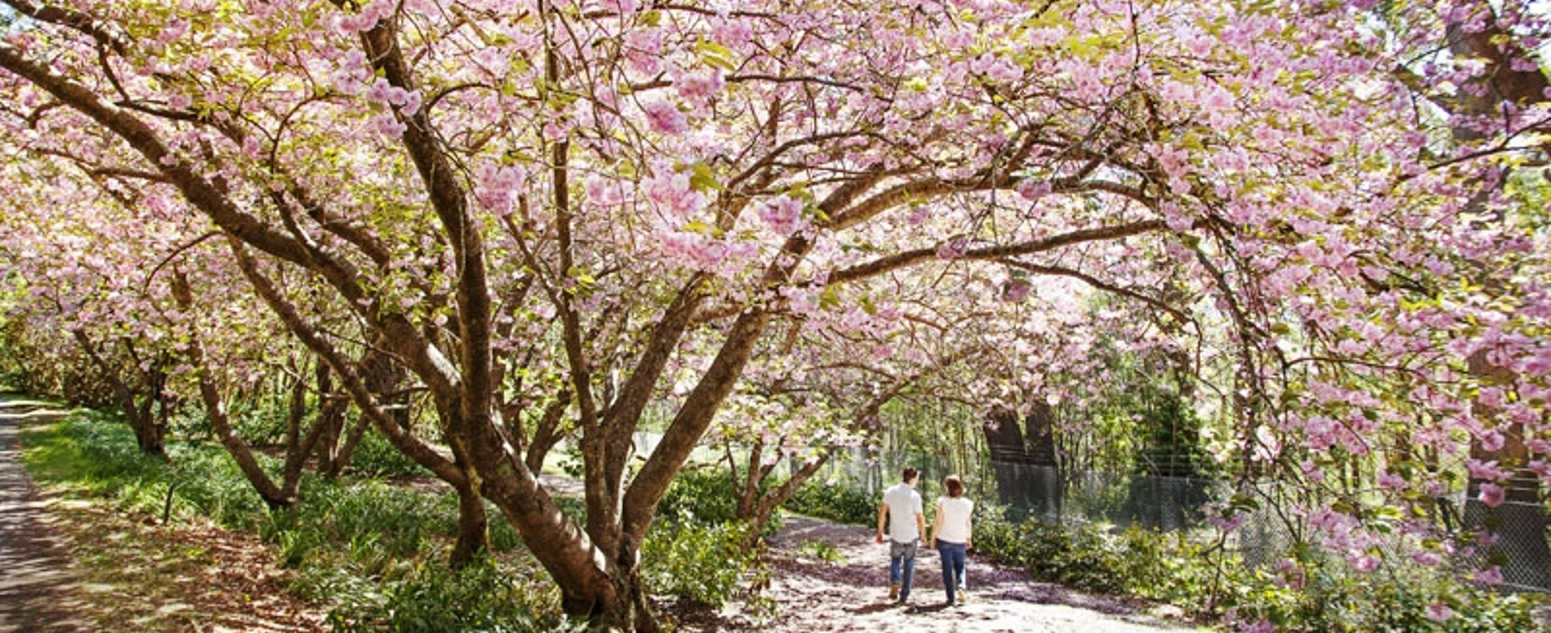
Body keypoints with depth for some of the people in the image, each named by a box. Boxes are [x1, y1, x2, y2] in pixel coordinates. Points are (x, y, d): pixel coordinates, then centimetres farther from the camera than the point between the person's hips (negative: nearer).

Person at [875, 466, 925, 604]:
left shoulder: (890, 492, -6)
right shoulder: (915, 496, -16)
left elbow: (882, 512, -2)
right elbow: (920, 519, -11)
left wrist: (880, 532, 8)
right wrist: (923, 534, 7)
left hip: (895, 536, 2)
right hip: (911, 537, -2)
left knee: (895, 560, 23)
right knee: (908, 566, 14)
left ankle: (894, 582, -3)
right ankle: (904, 596, 15)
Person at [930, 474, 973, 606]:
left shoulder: (943, 502, -13)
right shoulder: (967, 504, -6)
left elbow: (938, 522, -10)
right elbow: (968, 524, 1)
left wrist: (933, 538, 0)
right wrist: (969, 539, 16)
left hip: (944, 540, -2)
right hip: (960, 541, 2)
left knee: (947, 568, 8)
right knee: (960, 566, 19)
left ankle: (951, 597, 10)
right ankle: (960, 587, -5)